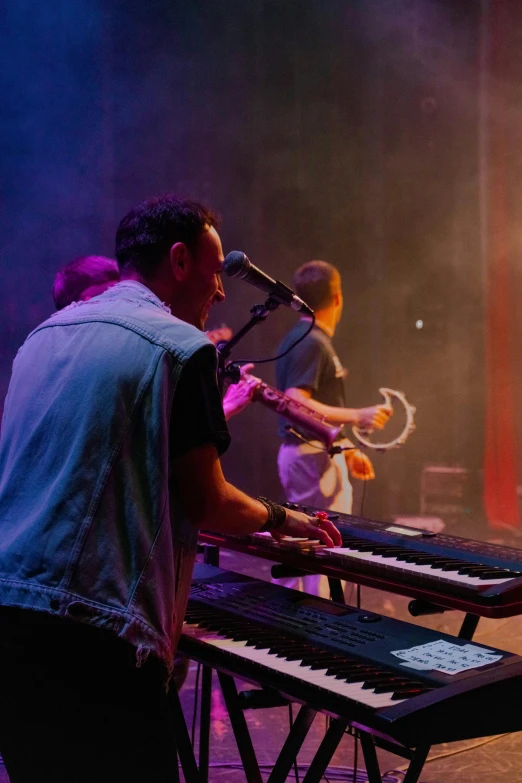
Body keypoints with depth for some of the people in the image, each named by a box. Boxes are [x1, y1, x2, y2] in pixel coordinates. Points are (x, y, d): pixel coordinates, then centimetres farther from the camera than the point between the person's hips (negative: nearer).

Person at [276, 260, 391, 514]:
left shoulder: (315, 339, 15)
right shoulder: (309, 343, -16)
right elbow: (295, 404, -25)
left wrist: (347, 450, 24)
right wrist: (357, 416, -29)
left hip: (321, 453, 10)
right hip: (312, 457, -10)